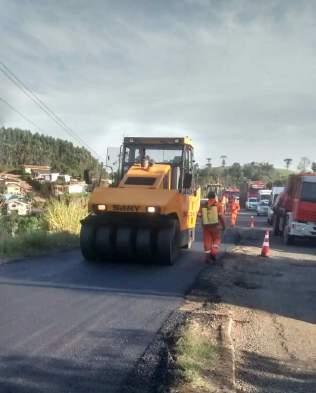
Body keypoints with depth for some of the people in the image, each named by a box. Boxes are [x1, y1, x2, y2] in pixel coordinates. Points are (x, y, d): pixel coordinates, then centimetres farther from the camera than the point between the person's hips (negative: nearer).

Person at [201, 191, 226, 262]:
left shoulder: (204, 205, 1)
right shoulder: (218, 205, -7)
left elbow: (201, 216, 6)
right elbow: (221, 216, -12)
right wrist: (223, 225, 0)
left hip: (206, 226, 2)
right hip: (215, 226, -2)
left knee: (207, 241, 9)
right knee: (216, 240, 14)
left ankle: (207, 257, 7)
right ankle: (213, 253, -4)